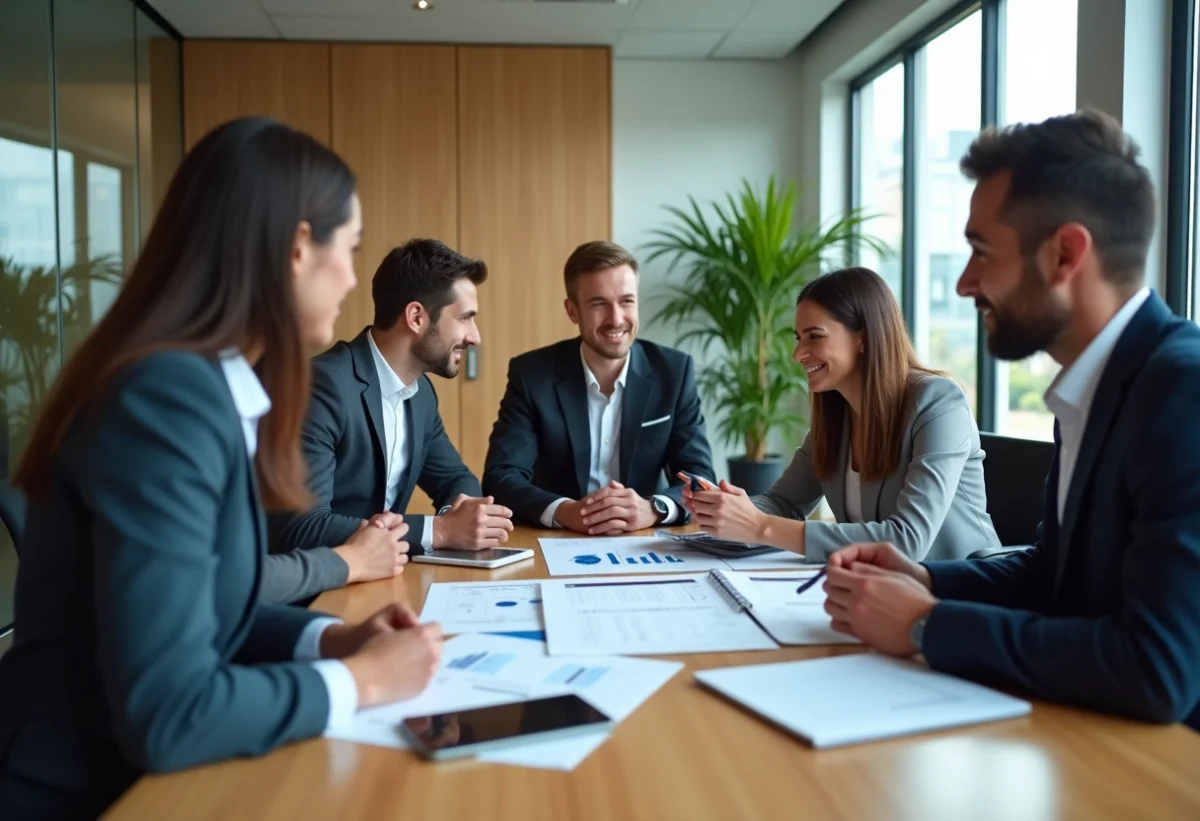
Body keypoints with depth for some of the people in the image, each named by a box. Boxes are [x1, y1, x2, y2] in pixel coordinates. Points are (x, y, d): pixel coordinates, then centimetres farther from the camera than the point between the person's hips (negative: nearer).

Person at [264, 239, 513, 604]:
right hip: (313, 592, -8)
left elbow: (455, 478, 15)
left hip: (380, 579, 8)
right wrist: (440, 531, -25)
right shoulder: (325, 385, -21)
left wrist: (457, 515, -9)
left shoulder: (420, 389, 5)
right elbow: (298, 527, -27)